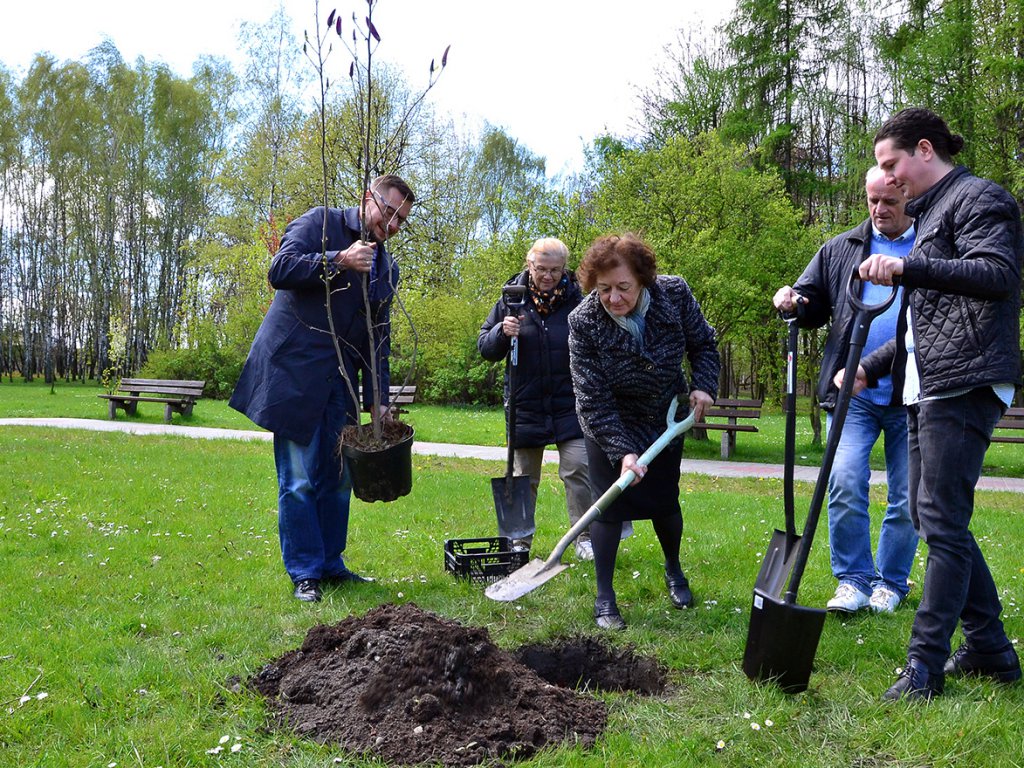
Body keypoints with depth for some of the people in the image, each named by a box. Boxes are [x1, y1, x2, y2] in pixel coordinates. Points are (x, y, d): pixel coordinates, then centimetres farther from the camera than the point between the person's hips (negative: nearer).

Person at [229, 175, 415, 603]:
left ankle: (331, 564, 24)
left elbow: (378, 340, 15)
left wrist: (378, 401, 8)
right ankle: (304, 573, 8)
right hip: (294, 373, -6)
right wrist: (338, 261, -26)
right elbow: (281, 270, -16)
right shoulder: (320, 224, -1)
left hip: (339, 382, 7)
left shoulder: (385, 268, 16)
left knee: (337, 479, 11)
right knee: (299, 481, -3)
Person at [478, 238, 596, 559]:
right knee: (524, 477, 11)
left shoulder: (578, 300, -3)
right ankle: (521, 540, 23)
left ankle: (585, 538, 5)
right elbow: (485, 348, 4)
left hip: (570, 406, -1)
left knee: (578, 469, -8)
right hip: (526, 407, 1)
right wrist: (501, 332, -17)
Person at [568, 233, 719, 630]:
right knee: (609, 504, -8)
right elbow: (593, 401, -26)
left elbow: (703, 345, -2)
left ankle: (674, 571, 38)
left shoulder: (675, 293, -21)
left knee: (665, 501, 11)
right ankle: (604, 597, 4)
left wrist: (703, 386, -17)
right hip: (609, 425, -2)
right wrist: (623, 451, -32)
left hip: (666, 419, 3)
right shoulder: (583, 322, -28)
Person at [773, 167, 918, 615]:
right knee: (845, 484, -10)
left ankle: (891, 582, 24)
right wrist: (792, 302, -8)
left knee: (907, 498, 7)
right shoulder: (840, 250, 11)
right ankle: (854, 580, 5)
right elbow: (814, 307, 16)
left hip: (911, 397, -1)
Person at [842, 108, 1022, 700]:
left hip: (964, 385, -10)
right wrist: (870, 368, 23)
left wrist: (909, 267, -33)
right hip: (928, 387, 11)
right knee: (929, 514, 12)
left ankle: (926, 663, -4)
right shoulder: (932, 212, 25)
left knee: (942, 520, -10)